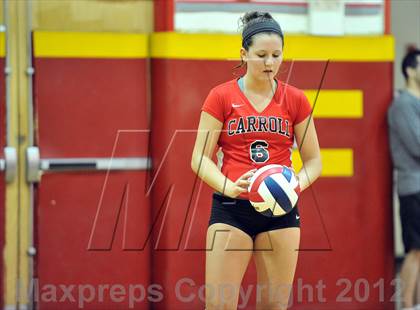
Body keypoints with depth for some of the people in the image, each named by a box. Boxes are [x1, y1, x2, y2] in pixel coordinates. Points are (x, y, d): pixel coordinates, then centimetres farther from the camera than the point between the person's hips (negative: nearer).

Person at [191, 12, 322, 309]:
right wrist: (228, 186, -20)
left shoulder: (296, 100, 5)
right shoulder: (221, 97, 0)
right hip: (230, 209, -2)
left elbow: (314, 160, 10)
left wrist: (297, 184, -12)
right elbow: (200, 158, -1)